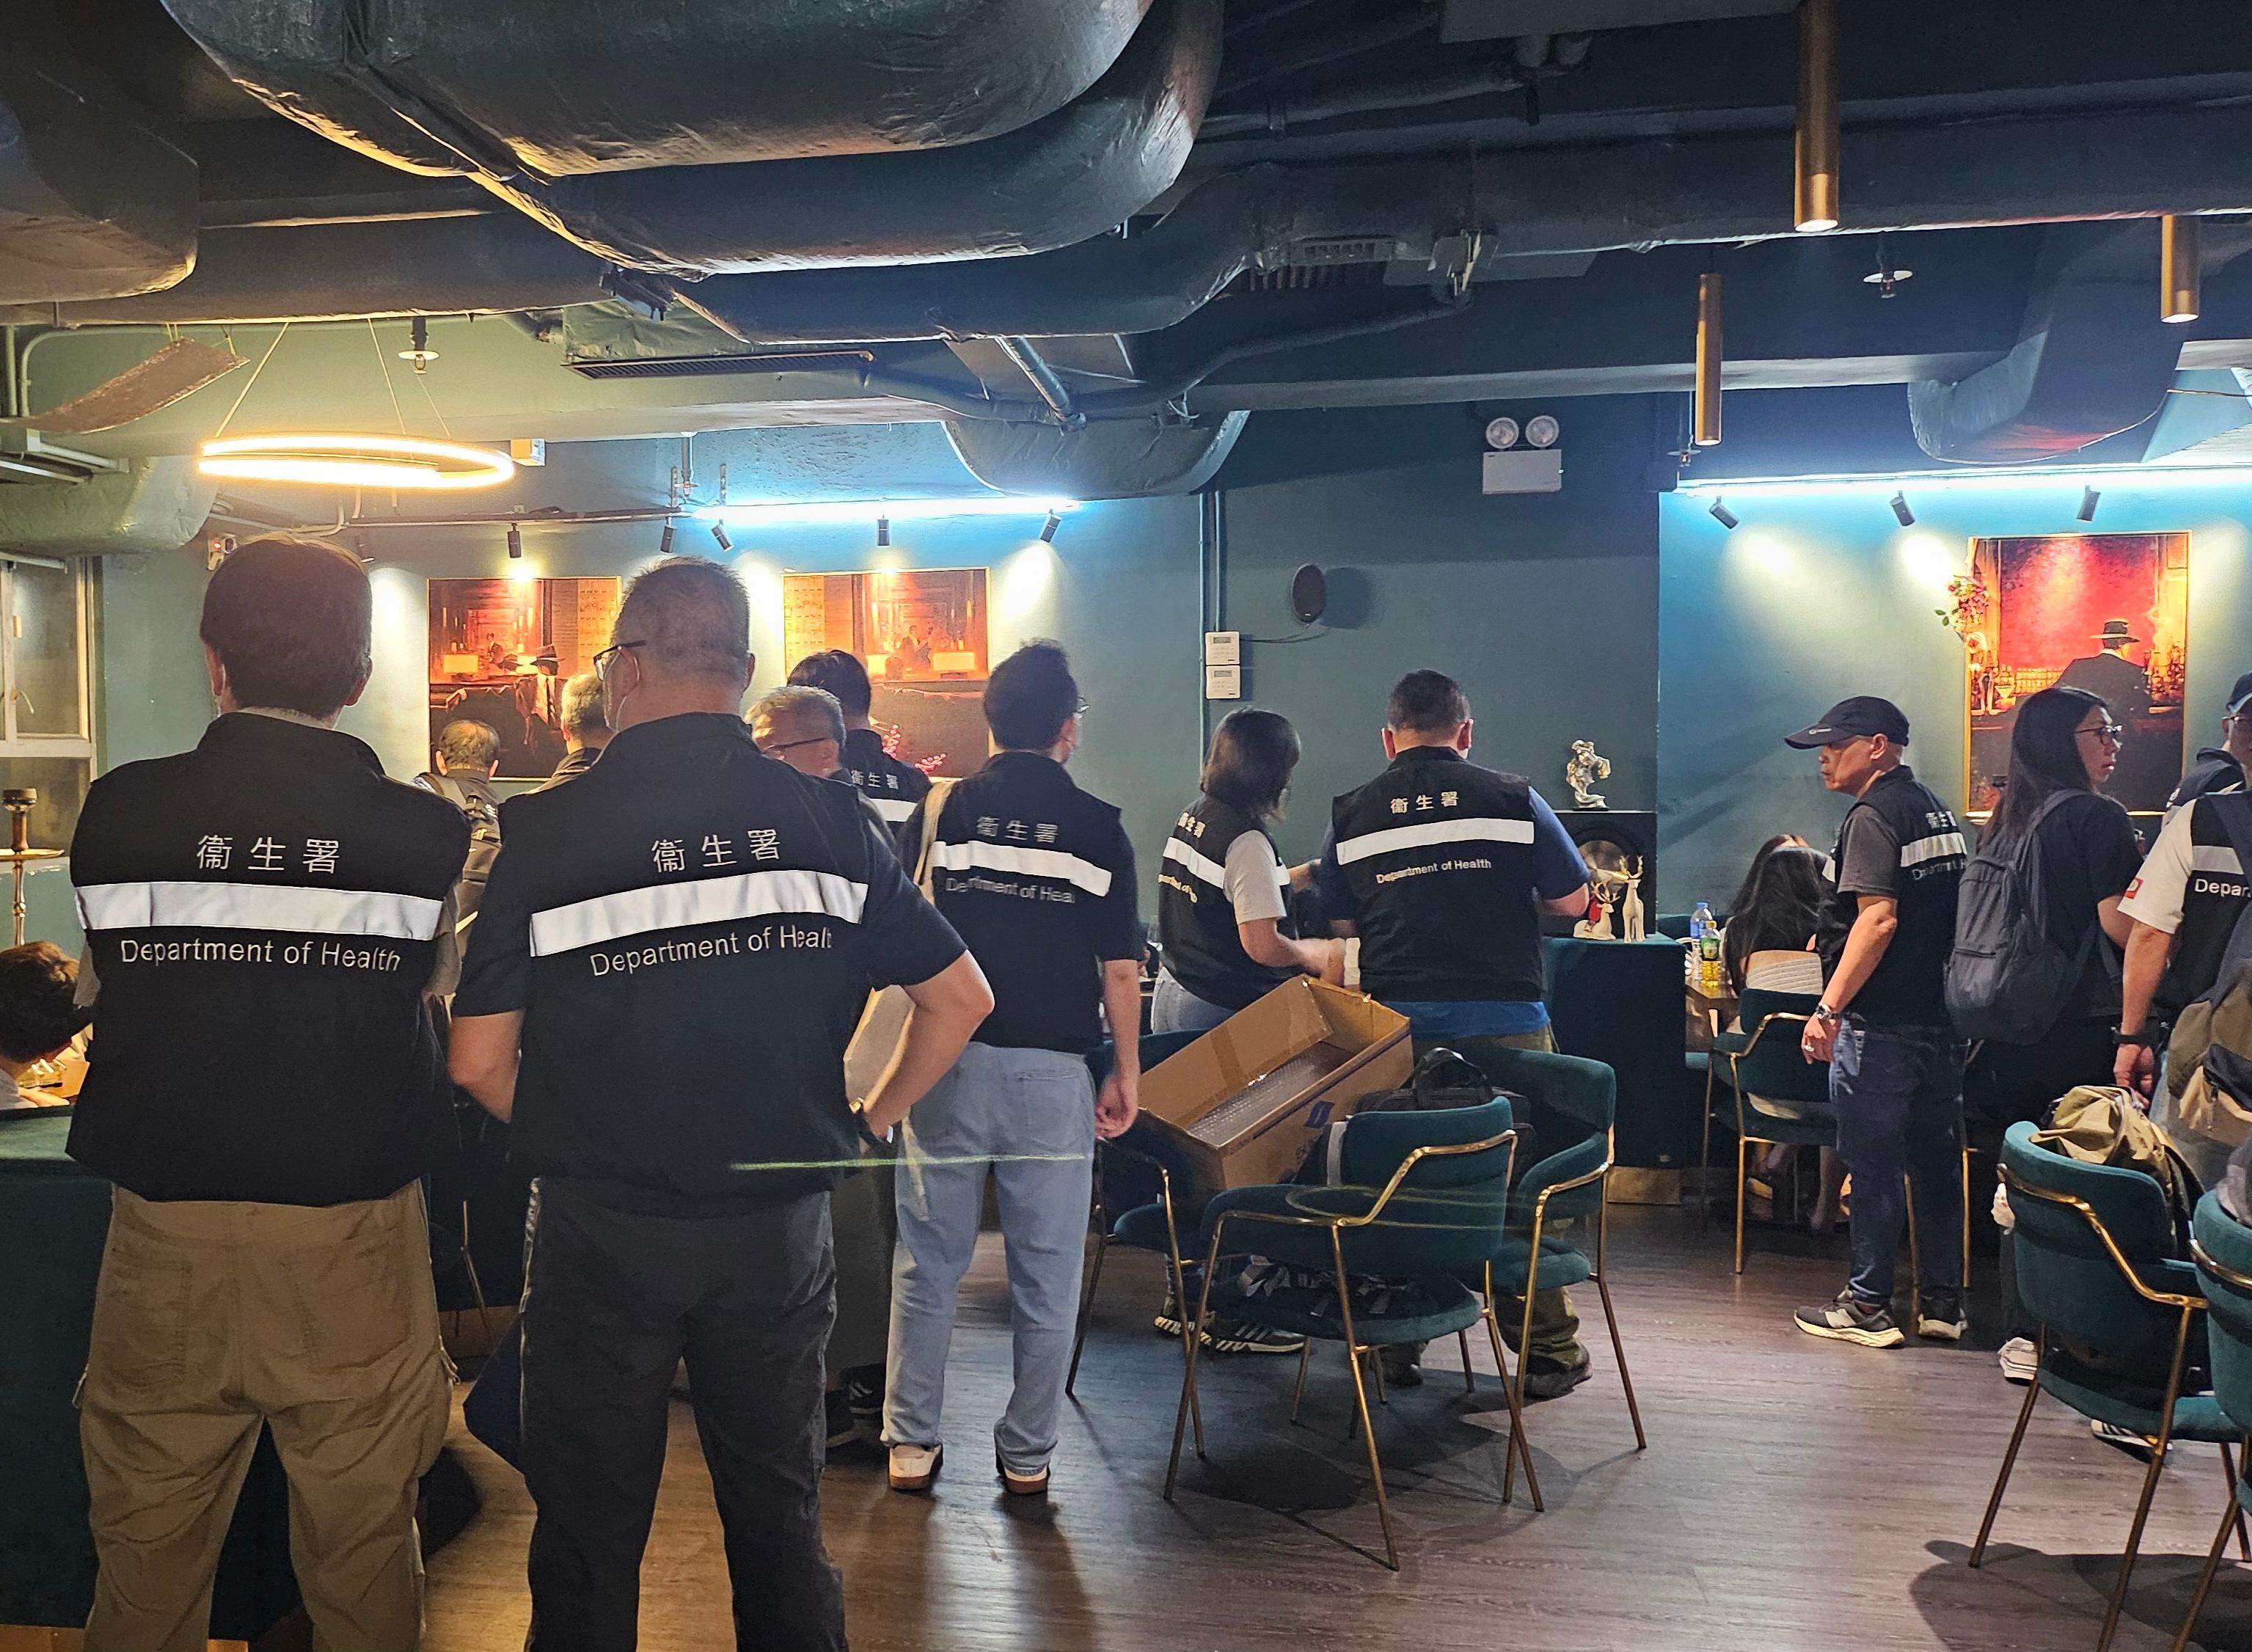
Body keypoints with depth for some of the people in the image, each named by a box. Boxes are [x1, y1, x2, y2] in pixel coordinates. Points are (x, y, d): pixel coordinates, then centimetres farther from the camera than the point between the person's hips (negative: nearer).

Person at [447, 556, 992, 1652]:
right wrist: (870, 1122, 10)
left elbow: (478, 1061, -8)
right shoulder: (830, 821, -4)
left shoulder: (544, 831, -10)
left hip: (602, 1226, -2)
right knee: (781, 1507, 19)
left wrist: (575, 1140, 9)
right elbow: (961, 1000, -2)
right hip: (780, 1222, 2)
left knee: (591, 1520, 16)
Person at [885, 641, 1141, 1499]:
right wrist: (1127, 1071, 10)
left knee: (929, 1264, 12)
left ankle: (912, 1443, 19)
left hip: (950, 1063, 1)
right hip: (1054, 1072, -1)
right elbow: (1121, 970, 0)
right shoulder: (1098, 827, -1)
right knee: (1046, 1275, 10)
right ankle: (1027, 1455, 20)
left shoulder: (943, 810, 0)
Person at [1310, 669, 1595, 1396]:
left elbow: (1341, 924, 11)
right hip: (1504, 1023, -1)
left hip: (1397, 1028, 2)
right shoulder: (1513, 800, -1)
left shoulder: (1350, 816, 3)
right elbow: (1572, 901, 5)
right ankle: (1548, 1350, 16)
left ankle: (1393, 1348, 19)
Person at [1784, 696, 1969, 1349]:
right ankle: (1943, 1302, 20)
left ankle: (1868, 1307, 8)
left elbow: (1878, 920, -24)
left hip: (1880, 1024, -9)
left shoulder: (1873, 817, -14)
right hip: (1940, 1017, 9)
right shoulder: (1937, 811, 15)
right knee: (1935, 1160, 13)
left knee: (1873, 1165, 0)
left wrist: (1829, 1009, -25)